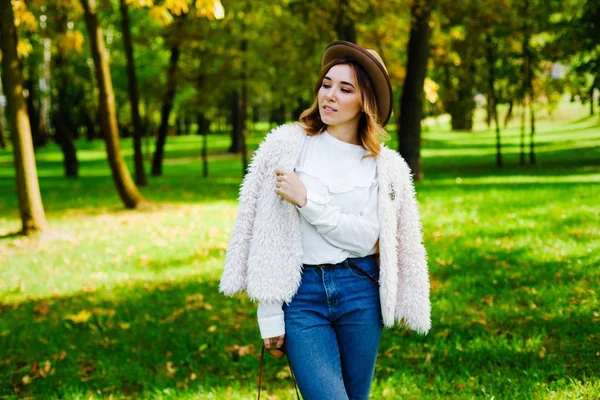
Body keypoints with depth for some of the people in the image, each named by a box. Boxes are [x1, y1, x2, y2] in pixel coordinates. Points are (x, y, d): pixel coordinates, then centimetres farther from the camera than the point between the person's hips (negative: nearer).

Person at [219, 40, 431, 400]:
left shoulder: (387, 167, 4)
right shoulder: (287, 145, -1)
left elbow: (365, 238, -9)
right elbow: (264, 233, -3)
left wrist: (307, 201, -17)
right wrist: (269, 314, -6)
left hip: (359, 292, 2)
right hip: (300, 294, -2)